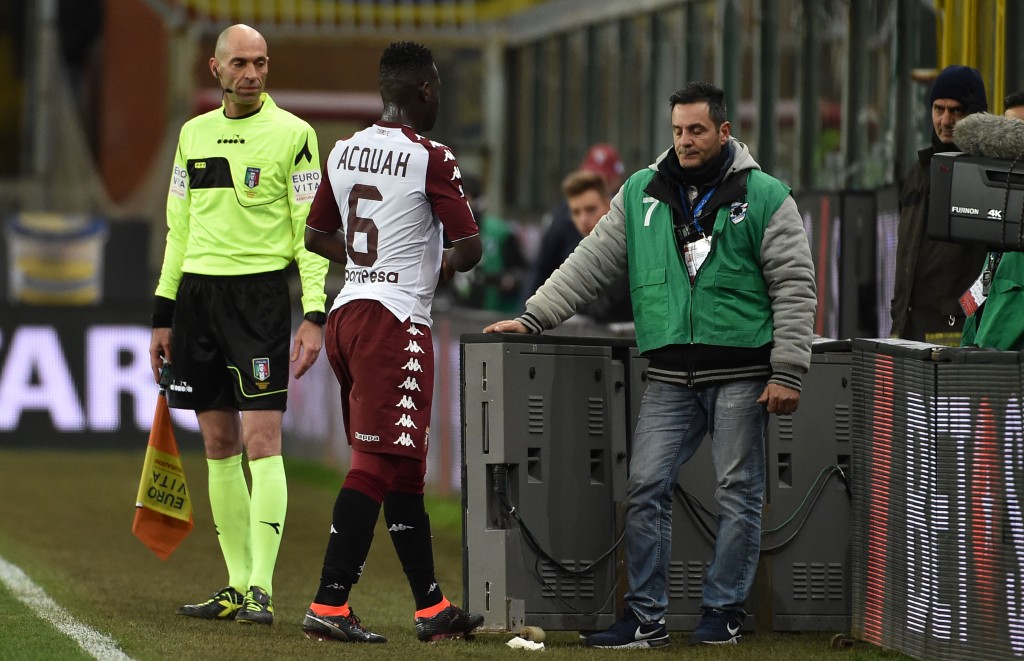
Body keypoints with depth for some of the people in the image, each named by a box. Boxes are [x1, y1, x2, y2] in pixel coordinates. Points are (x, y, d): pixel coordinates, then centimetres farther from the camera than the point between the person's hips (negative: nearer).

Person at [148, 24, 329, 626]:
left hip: (260, 290, -5)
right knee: (219, 444, 6)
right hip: (197, 292, 5)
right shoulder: (194, 133, 14)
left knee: (261, 439, -11)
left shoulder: (292, 134, -2)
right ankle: (237, 585, 11)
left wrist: (315, 316, -12)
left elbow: (311, 231, -4)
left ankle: (262, 588, -11)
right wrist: (164, 316, 16)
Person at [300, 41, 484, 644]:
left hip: (347, 315, 8)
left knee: (404, 466, 13)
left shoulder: (344, 153, 11)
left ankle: (433, 607, 19)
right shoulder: (431, 159, -10)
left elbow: (317, 237, 21)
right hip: (396, 320, -8)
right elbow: (471, 248, -10)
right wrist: (439, 269, 10)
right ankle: (329, 604, -12)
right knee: (378, 464, -7)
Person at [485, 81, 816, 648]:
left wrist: (787, 373, -10)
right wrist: (532, 318, 2)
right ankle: (645, 617, 4)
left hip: (740, 374, -3)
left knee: (737, 493, 2)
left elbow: (794, 289, -3)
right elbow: (590, 263, 11)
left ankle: (723, 612, 12)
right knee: (645, 488, -2)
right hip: (670, 378, 3)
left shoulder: (765, 197, -1)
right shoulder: (641, 194, 10)